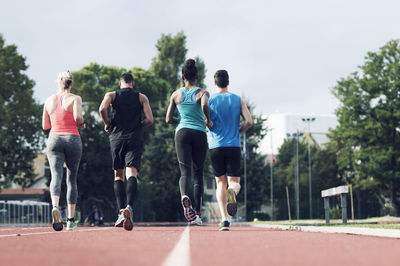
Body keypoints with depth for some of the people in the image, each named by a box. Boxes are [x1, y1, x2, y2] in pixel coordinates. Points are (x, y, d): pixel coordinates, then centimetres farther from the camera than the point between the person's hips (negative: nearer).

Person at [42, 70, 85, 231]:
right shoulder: (75, 99, 0)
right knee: (72, 179, 11)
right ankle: (71, 220, 11)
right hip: (73, 139, -1)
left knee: (56, 176, -11)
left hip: (54, 139, 1)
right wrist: (82, 124, 4)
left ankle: (55, 207, -41)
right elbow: (78, 117, -17)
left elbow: (45, 126, 15)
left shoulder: (49, 100, 10)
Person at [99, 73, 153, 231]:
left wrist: (107, 124, 5)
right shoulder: (141, 97, 11)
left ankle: (121, 212, 0)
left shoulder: (112, 95, 9)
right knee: (132, 174, -11)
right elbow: (150, 120, 1)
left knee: (118, 176, 11)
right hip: (134, 139, -1)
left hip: (116, 138, 1)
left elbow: (102, 108, -12)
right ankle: (129, 208, -34)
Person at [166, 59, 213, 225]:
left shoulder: (176, 95, 10)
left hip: (182, 132, 1)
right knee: (198, 174, 11)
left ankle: (184, 197, -43)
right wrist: (208, 121, -3)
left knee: (184, 171, -9)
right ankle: (197, 215, 11)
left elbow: (168, 119, 8)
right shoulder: (202, 93, 3)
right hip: (199, 134, -1)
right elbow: (205, 106, -20)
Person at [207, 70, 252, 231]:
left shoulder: (209, 100, 2)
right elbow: (249, 121, -2)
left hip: (215, 146, 0)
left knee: (221, 183, 8)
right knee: (234, 181, 7)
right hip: (234, 146, 0)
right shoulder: (238, 100, 6)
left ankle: (224, 219, -4)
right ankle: (232, 192, -31)